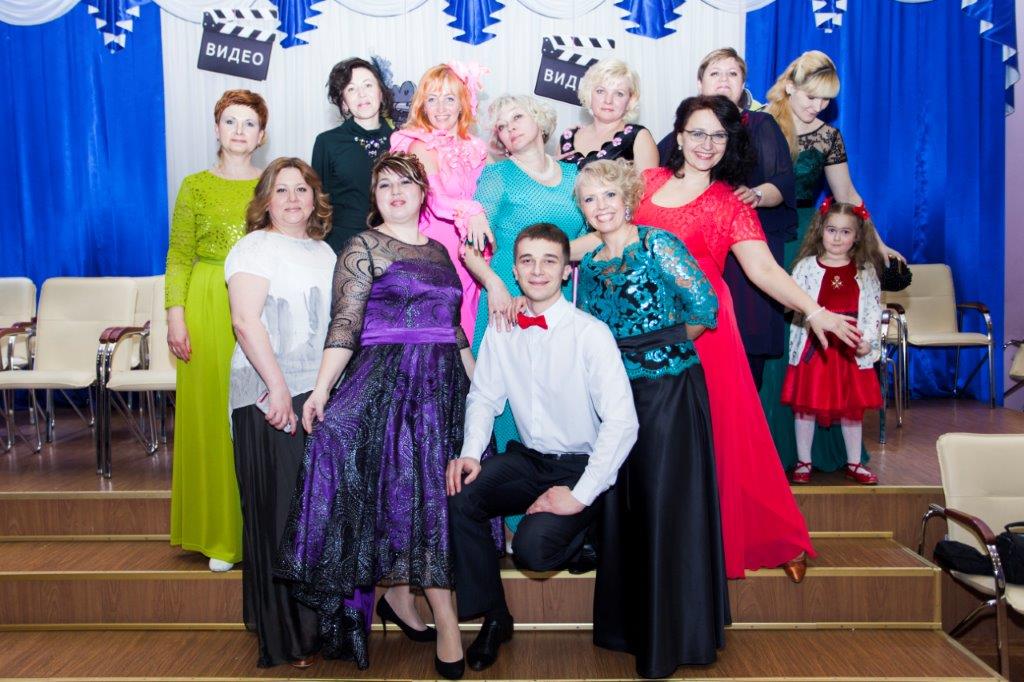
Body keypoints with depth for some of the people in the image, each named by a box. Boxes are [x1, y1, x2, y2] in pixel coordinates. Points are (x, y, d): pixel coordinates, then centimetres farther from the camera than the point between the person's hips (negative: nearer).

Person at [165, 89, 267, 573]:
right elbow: (178, 257, 4)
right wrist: (175, 316, -7)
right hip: (209, 310, 0)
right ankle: (220, 535, 13)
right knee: (211, 416, 1)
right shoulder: (195, 186, 7)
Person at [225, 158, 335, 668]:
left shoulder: (324, 251, 20)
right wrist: (278, 388, -20)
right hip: (274, 396, -7)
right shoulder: (254, 247, -2)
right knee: (281, 511, -3)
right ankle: (285, 636, 8)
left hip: (322, 394, 7)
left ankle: (320, 621, 24)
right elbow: (246, 321, -14)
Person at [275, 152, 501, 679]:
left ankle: (397, 594, 23)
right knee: (414, 489, -8)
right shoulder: (364, 246, 0)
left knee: (435, 492, 6)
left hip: (444, 385, 6)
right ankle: (446, 622, -1)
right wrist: (321, 389, -19)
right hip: (386, 382, -6)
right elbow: (344, 323, -9)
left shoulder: (438, 250, 17)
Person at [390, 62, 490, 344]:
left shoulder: (474, 148, 13)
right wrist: (469, 212, -33)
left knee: (467, 325, 7)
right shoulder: (421, 147, -4)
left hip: (471, 248, 5)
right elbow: (436, 199, -17)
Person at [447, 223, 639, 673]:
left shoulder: (591, 333, -16)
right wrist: (470, 453, -8)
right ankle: (493, 617, 0)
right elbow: (484, 397, 10)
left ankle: (578, 533, 12)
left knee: (531, 547, -27)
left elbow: (622, 422, -21)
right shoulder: (501, 331, 0)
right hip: (526, 459, 5)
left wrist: (580, 495, -24)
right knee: (458, 498, -21)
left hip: (579, 467, -4)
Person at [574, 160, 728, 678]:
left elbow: (704, 306, -11)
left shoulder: (657, 244, -5)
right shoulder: (587, 265, 12)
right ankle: (630, 625, 27)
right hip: (614, 395, 6)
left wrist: (667, 343, 0)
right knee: (621, 507, 11)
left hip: (668, 389, -6)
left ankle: (672, 636, 12)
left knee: (667, 503, -2)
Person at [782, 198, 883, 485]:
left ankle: (854, 463, 25)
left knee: (852, 407, 10)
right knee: (806, 405, 4)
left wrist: (867, 340, -7)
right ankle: (803, 462, 18)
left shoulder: (865, 271, 6)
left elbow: (874, 310, 5)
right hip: (812, 348, -2)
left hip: (851, 350, 2)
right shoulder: (806, 266, -1)